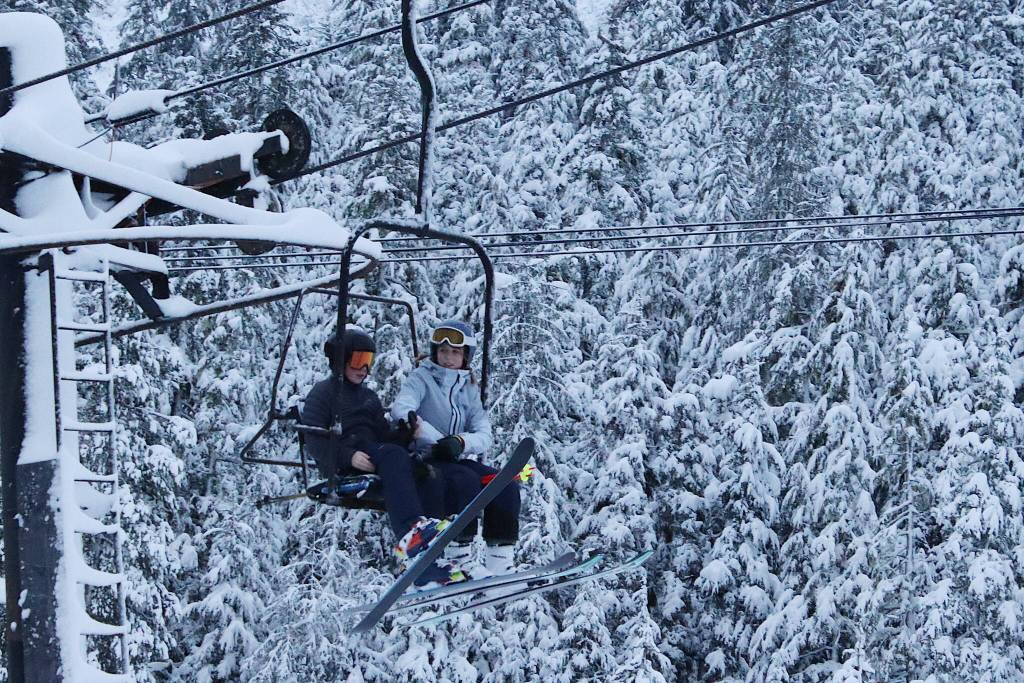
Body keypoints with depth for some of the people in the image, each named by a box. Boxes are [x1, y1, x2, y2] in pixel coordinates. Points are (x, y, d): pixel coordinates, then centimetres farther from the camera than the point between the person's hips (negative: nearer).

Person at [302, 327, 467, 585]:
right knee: (394, 455, -37)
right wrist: (348, 456, -20)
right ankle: (410, 532, -60)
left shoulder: (369, 396, 33)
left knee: (430, 473, -24)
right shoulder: (323, 393, 12)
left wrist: (403, 433, -1)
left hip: (373, 456, 7)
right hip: (342, 467, -7)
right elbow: (313, 439, -4)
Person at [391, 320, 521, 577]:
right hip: (422, 460, -6)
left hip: (455, 459, 6)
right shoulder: (422, 378, 1)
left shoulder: (469, 389, 17)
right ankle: (459, 559, -33)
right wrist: (439, 440, -31)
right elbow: (400, 410, -21)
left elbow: (484, 436, 2)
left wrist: (461, 441, -22)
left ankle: (499, 562, -19)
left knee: (506, 484, -18)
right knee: (465, 480, -34)